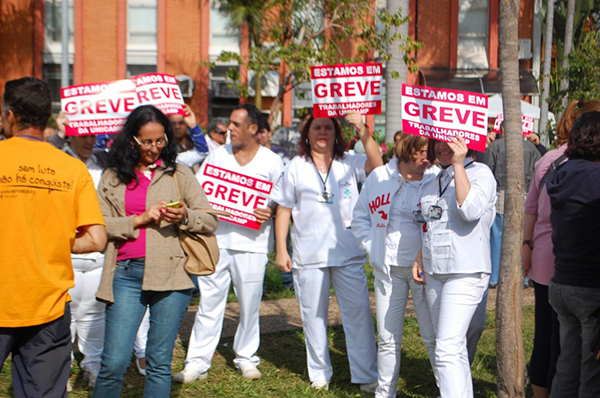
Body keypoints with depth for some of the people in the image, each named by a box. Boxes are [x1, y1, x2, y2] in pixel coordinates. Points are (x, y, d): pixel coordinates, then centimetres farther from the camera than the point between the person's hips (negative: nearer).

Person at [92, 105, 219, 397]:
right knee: (114, 362, -4)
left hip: (171, 272, 0)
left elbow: (210, 220, 7)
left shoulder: (179, 175, 11)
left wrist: (185, 216, -12)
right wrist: (140, 219, -8)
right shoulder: (113, 177, 13)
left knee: (160, 363, 3)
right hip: (126, 273, 0)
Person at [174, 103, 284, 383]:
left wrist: (271, 211, -15)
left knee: (249, 304, 5)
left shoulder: (271, 161, 3)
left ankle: (246, 358, 22)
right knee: (209, 302, 1)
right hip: (216, 240, 1)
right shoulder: (218, 155, 9)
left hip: (251, 243, -1)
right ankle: (197, 363, 6)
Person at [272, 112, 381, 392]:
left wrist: (362, 130, -26)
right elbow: (283, 211, 8)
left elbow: (376, 165, -16)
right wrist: (281, 250, 2)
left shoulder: (349, 164, 4)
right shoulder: (296, 168, 6)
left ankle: (367, 375, 6)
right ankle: (319, 373, 21)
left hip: (348, 253, -1)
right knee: (313, 314, 8)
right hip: (309, 254, 1)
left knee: (358, 311, -2)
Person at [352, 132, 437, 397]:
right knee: (388, 338, 9)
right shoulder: (379, 177, 4)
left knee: (433, 337, -1)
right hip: (388, 268, 3)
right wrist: (373, 247, 5)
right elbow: (361, 217, 15)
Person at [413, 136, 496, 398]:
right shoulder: (434, 181, 17)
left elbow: (471, 210, -23)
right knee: (455, 348, 13)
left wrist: (458, 164, -19)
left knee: (448, 349, -17)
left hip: (465, 272, -8)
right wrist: (421, 258, 14)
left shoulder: (480, 173, -5)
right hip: (435, 272, 8)